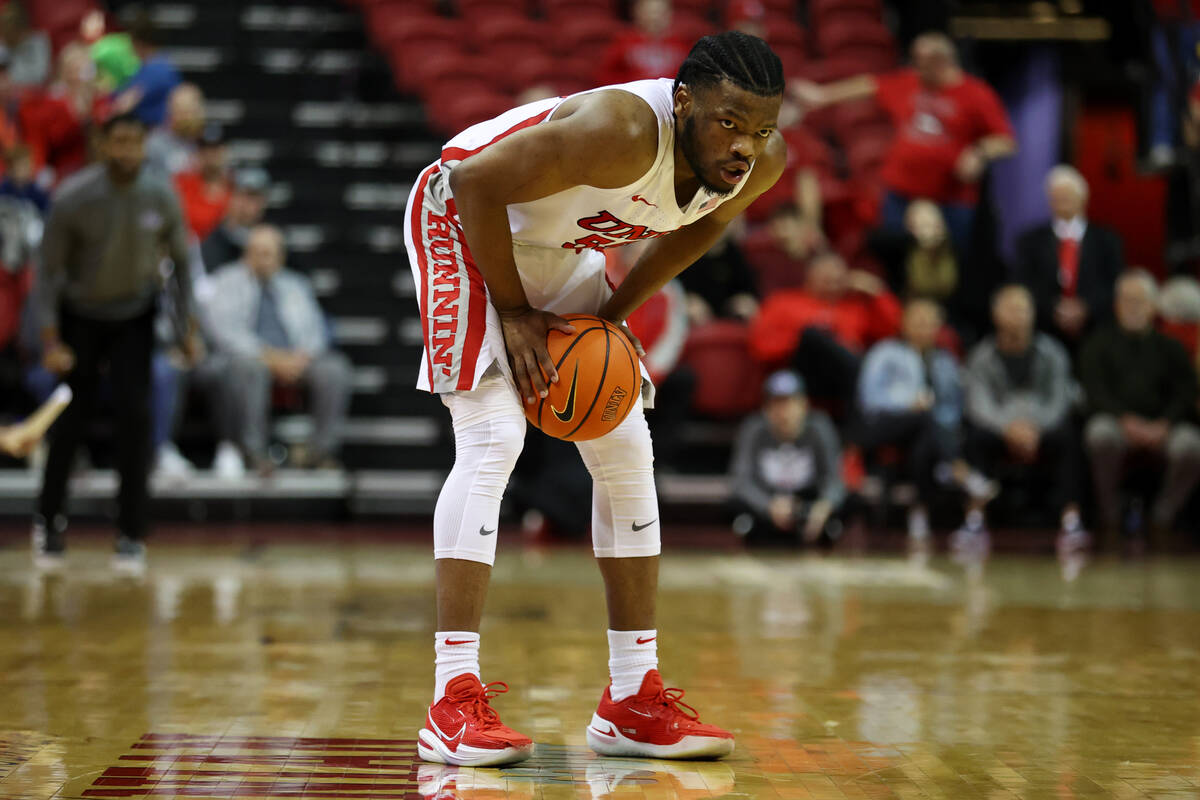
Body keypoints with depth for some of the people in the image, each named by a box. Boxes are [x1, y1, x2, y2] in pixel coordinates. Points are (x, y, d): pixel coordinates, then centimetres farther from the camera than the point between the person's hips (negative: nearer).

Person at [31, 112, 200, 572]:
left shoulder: (161, 197, -16)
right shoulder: (72, 198, -22)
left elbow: (180, 263, -2)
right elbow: (50, 270, -14)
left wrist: (187, 329, -3)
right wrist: (51, 340, -20)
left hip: (135, 316, 1)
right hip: (80, 315, -1)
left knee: (134, 416, -10)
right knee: (71, 421, 2)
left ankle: (131, 534, -2)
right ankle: (49, 520, 24)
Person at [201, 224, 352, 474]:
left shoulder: (296, 285, 20)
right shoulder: (224, 283, 6)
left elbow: (315, 330, 14)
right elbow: (224, 331, -8)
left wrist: (301, 356, -11)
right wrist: (269, 357, -19)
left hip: (294, 361, 4)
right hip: (248, 356, -4)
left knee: (334, 368, -24)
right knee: (248, 366, -40)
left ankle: (322, 448, -20)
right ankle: (252, 450, -33)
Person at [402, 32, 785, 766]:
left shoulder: (762, 164, -17)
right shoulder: (621, 133, -38)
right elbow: (477, 184, -28)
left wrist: (617, 309, -2)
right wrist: (515, 312, -21)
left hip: (560, 252, 8)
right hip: (465, 220, -7)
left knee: (627, 452, 3)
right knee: (492, 438, -21)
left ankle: (633, 703, 10)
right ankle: (454, 700, -20)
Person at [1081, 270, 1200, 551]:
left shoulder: (1170, 348, 19)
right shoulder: (1100, 344, 15)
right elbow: (1095, 391, 1)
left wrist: (1163, 425, -15)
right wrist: (1127, 421, -17)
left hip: (1162, 428, 1)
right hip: (1116, 421, -1)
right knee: (1101, 433, -38)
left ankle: (1163, 515, -13)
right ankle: (1110, 517, -22)